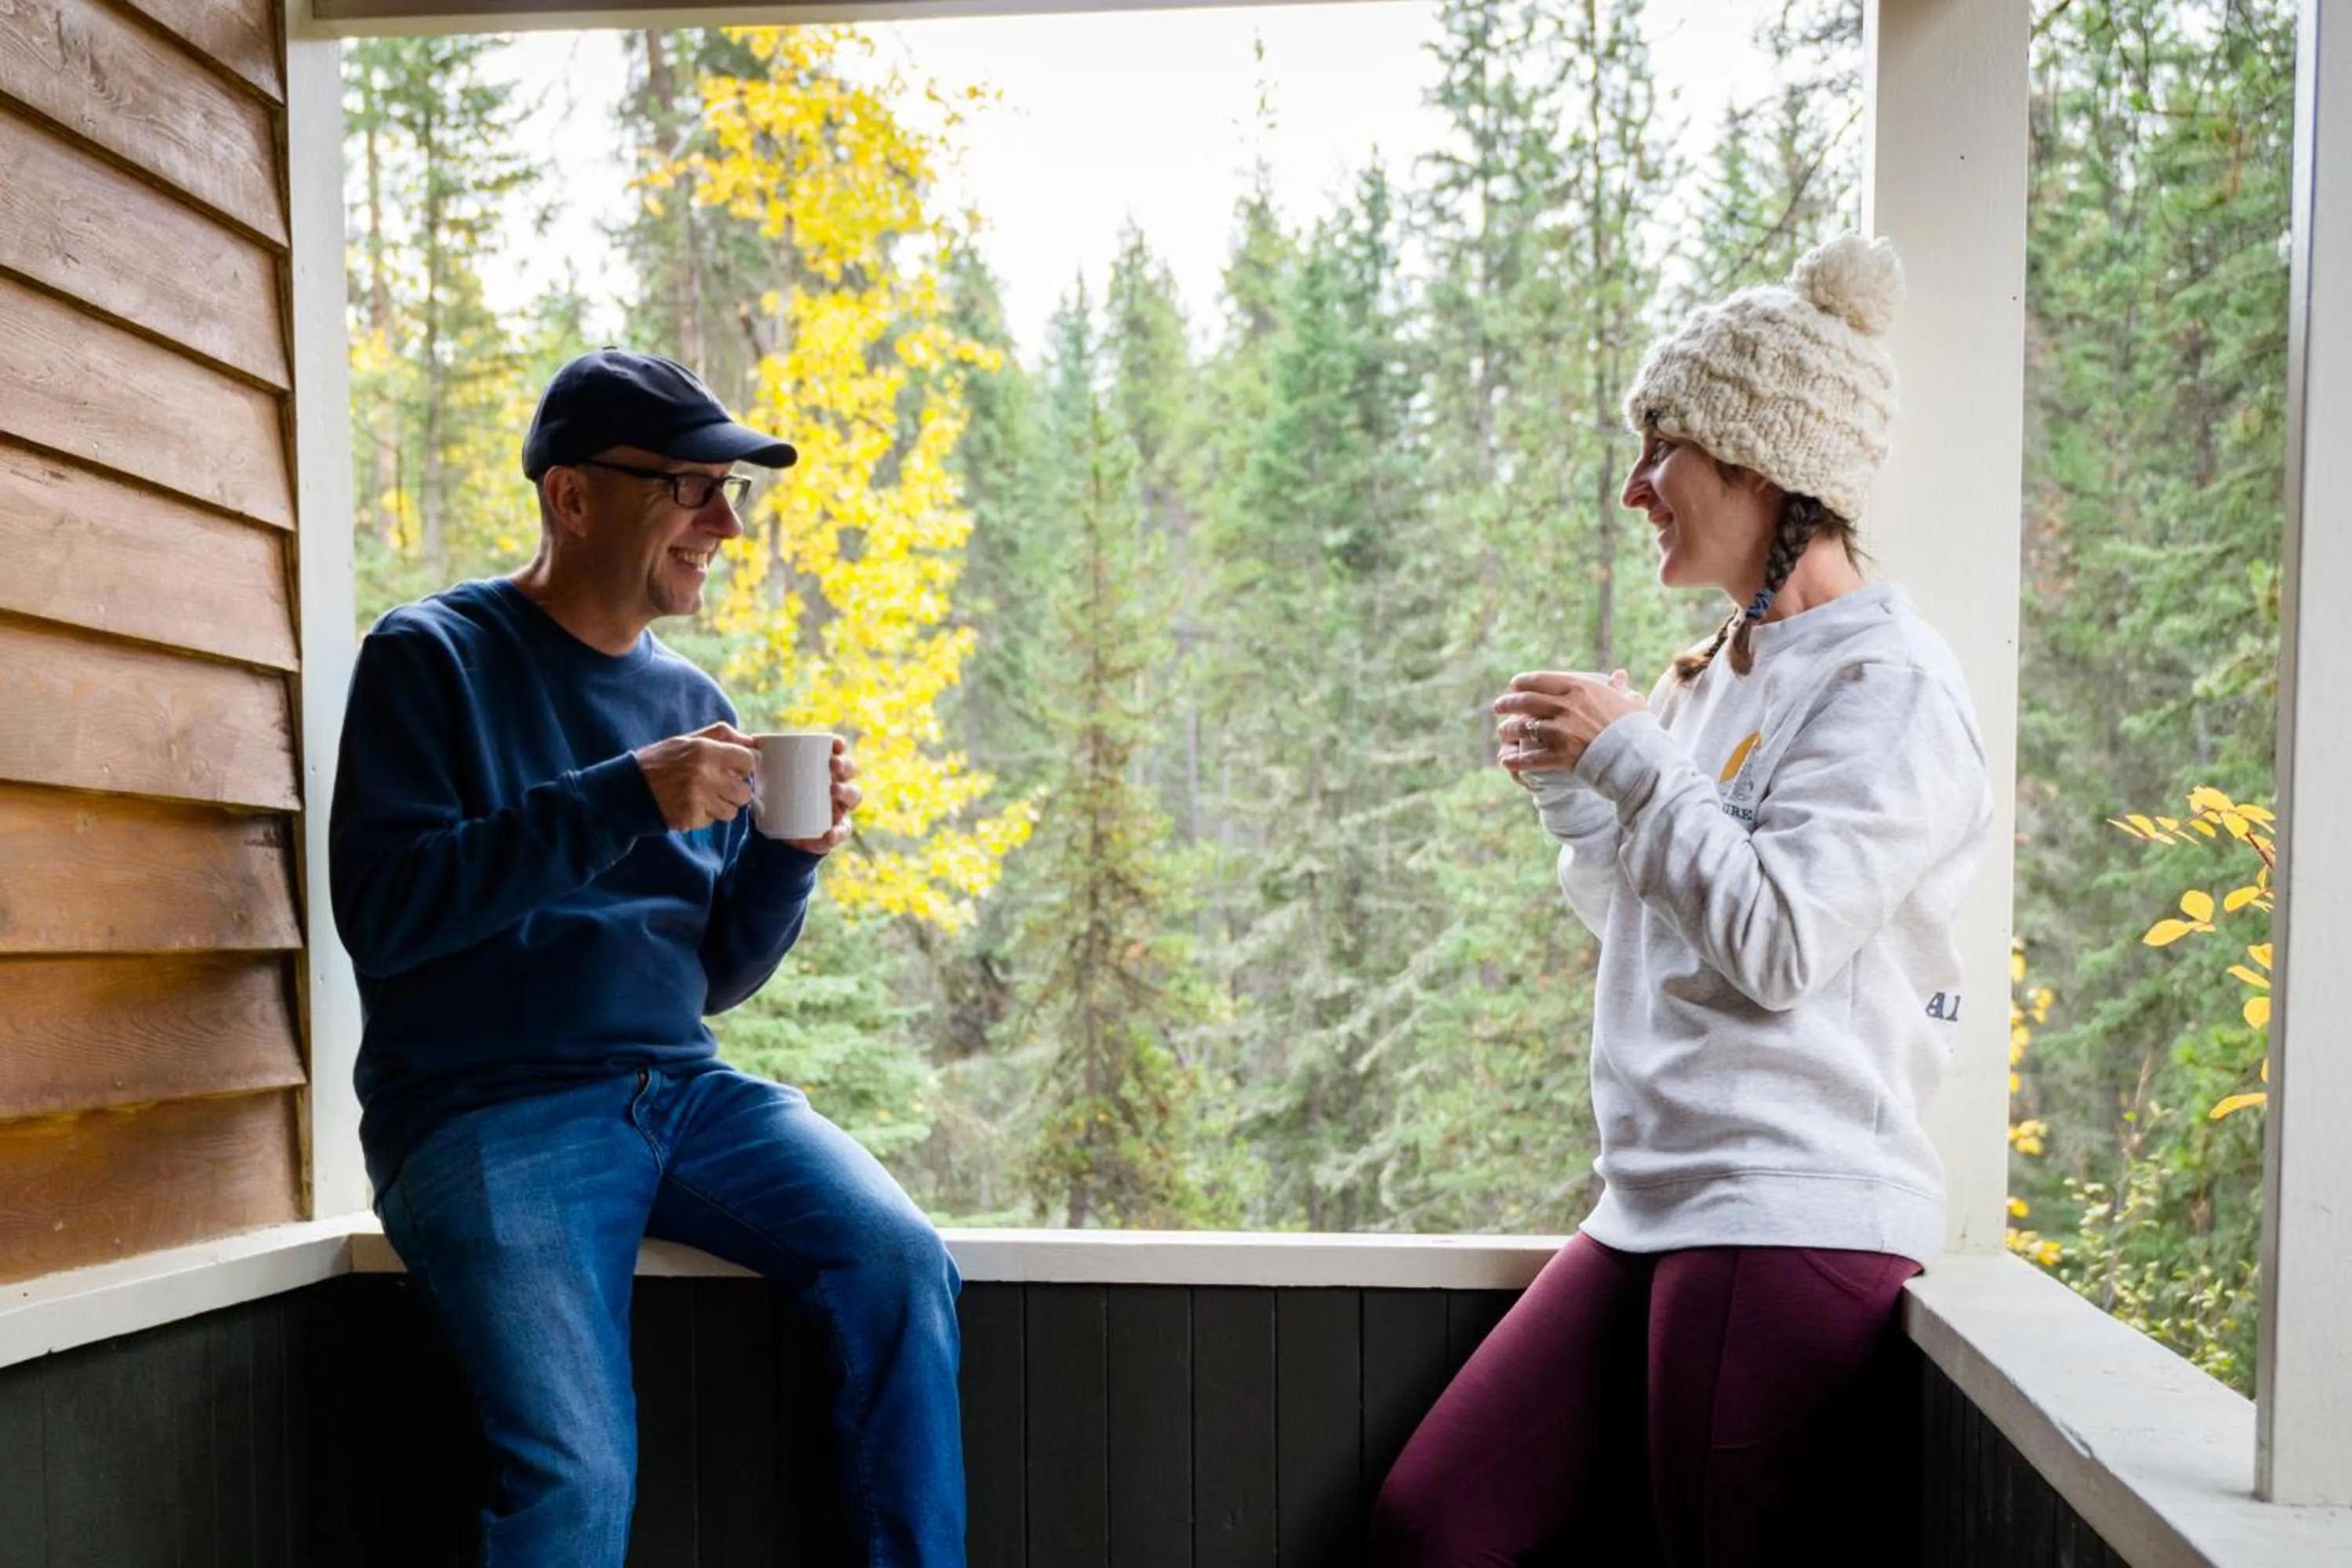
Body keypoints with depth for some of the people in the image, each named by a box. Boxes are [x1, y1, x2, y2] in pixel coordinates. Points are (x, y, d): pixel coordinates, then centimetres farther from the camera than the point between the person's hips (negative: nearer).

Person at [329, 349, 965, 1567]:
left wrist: (792, 853, -5)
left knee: (902, 1263, -18)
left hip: (681, 1088, 5)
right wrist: (625, 798, -20)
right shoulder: (433, 657, -1)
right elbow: (382, 911, -14)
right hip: (487, 1106, -4)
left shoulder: (691, 698, 13)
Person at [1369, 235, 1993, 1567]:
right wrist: (1571, 791, 6)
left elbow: (1775, 938, -20)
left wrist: (1625, 755, -11)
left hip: (1790, 1215, -8)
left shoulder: (1889, 684, -10)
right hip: (1656, 1203, 8)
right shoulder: (1713, 679, 15)